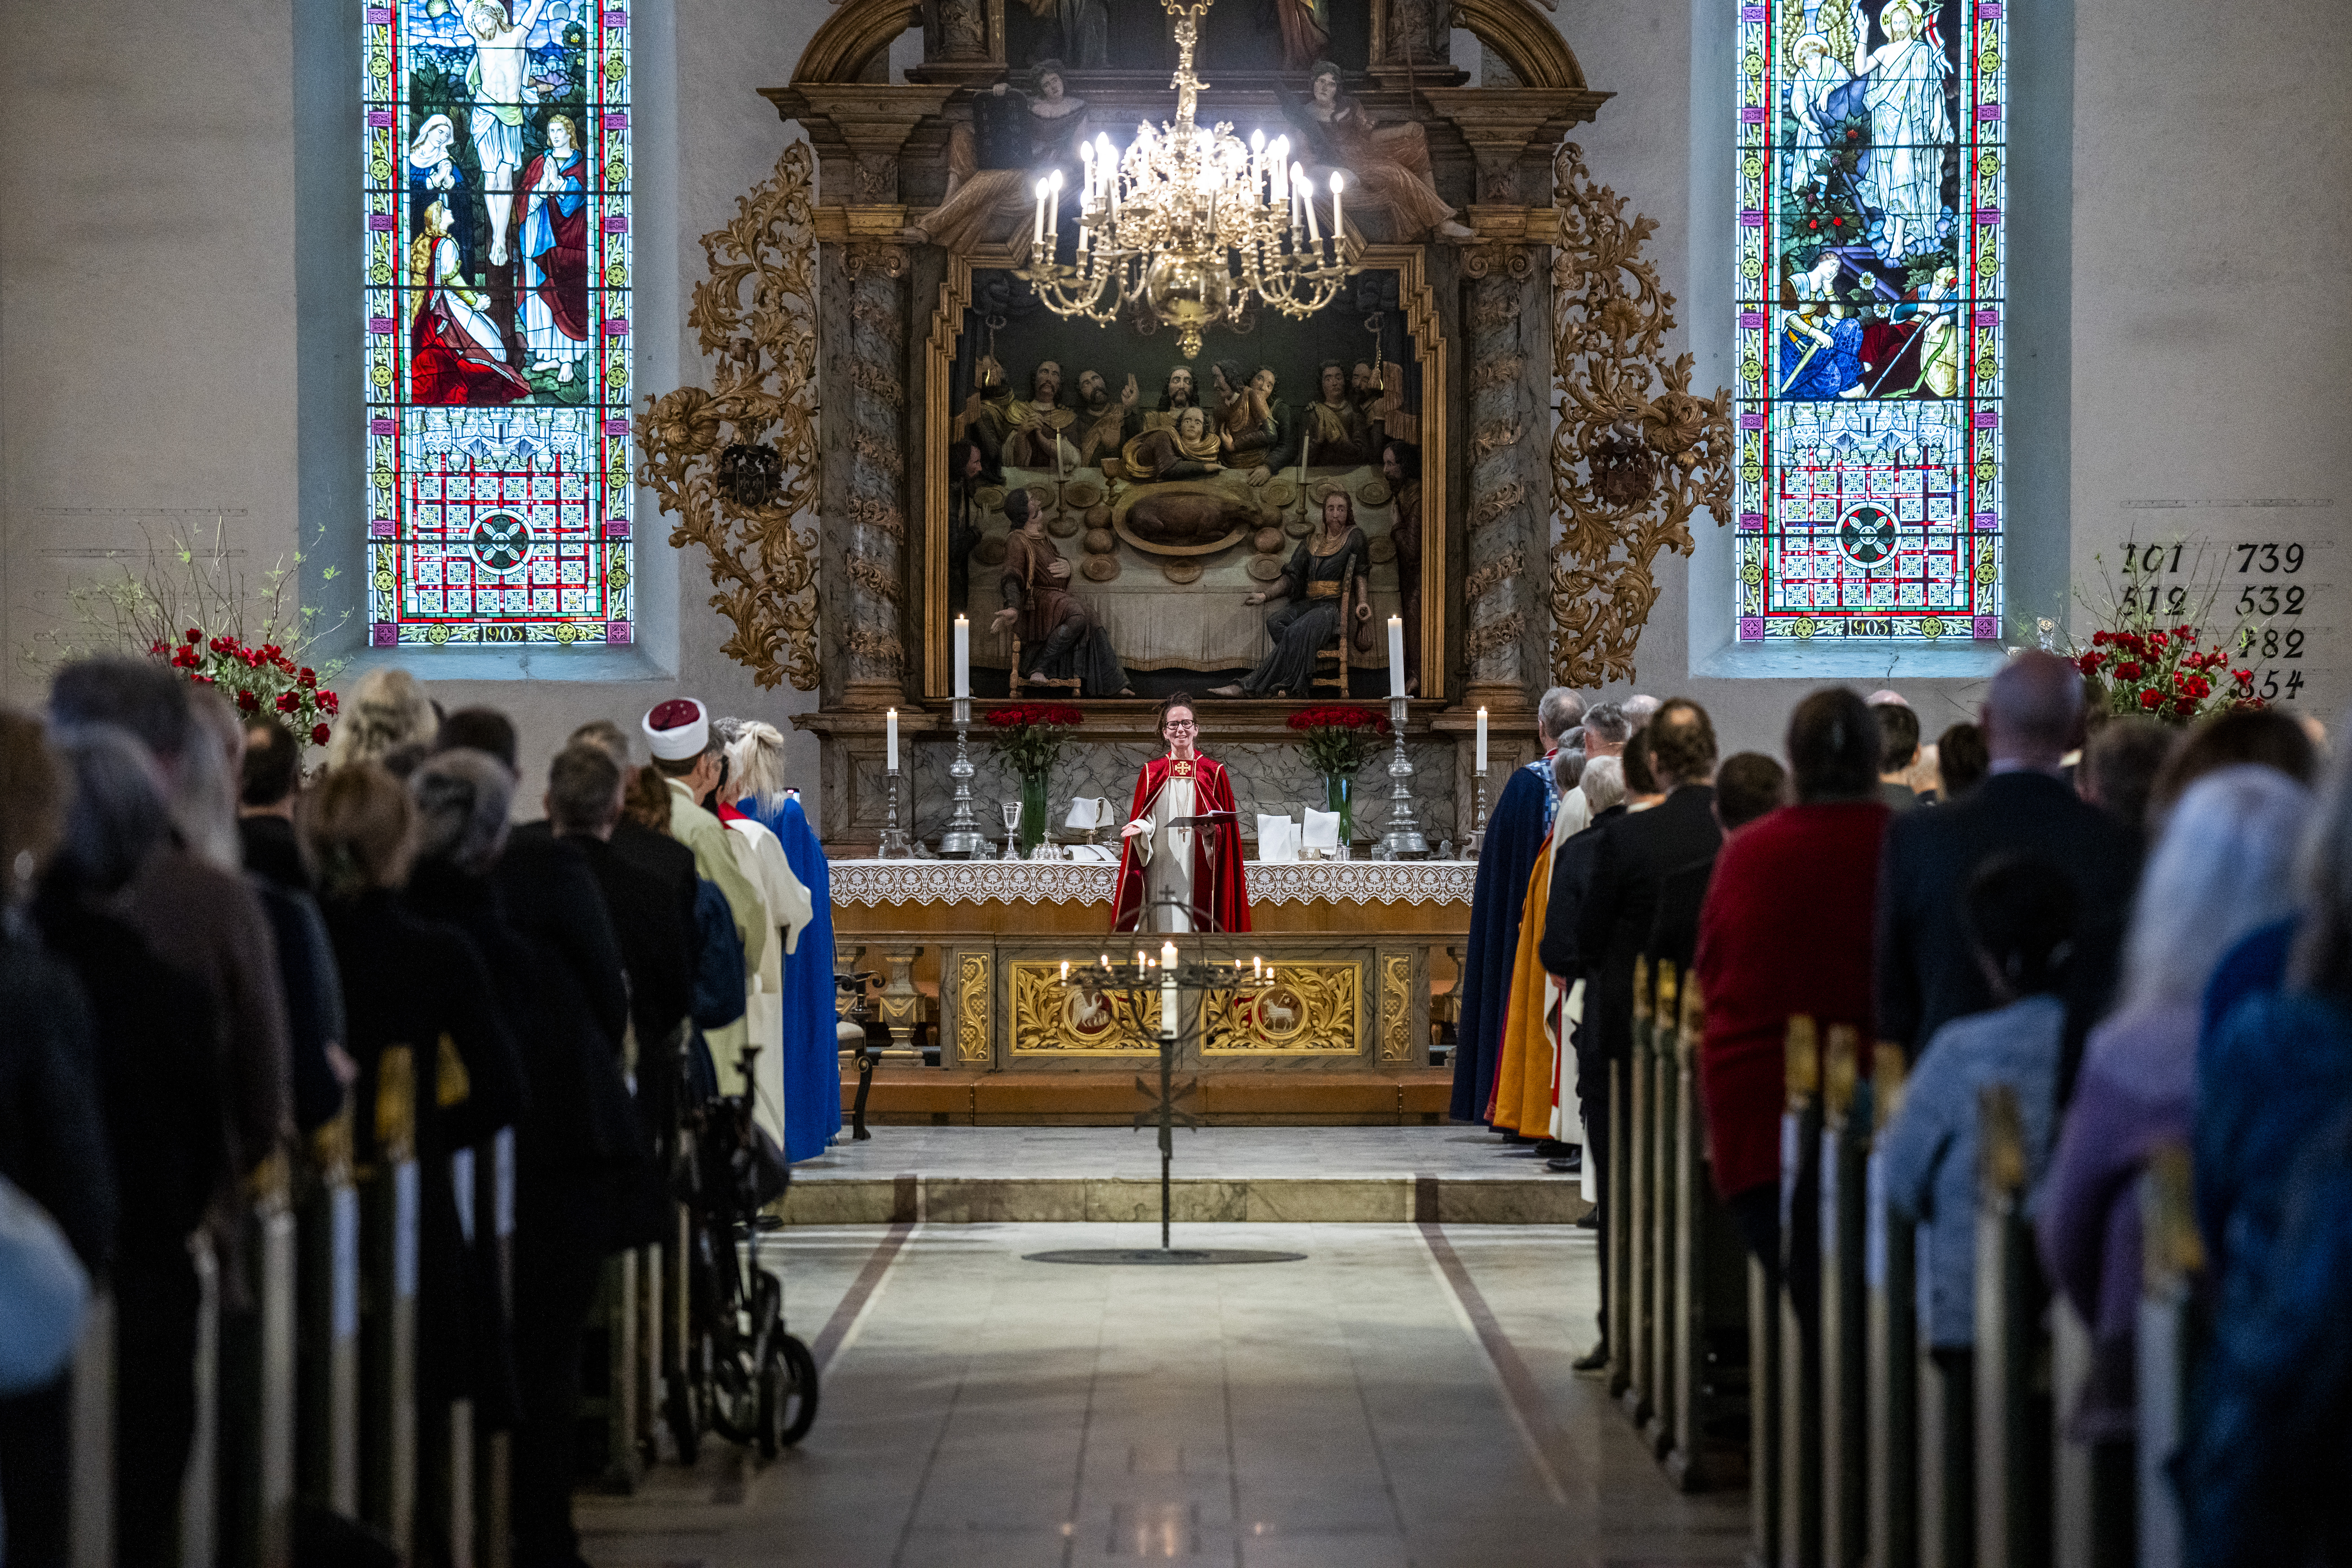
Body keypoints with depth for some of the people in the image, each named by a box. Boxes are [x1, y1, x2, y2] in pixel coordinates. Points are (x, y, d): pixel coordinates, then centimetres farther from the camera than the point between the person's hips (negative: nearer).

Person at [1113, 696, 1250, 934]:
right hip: (1162, 868, 1)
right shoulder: (1152, 772, 9)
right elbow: (1146, 821, 9)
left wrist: (1213, 830, -16)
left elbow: (1227, 823, 5)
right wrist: (1140, 828, -13)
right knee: (1165, 923, -5)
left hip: (1198, 868, -1)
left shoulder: (1214, 772, 6)